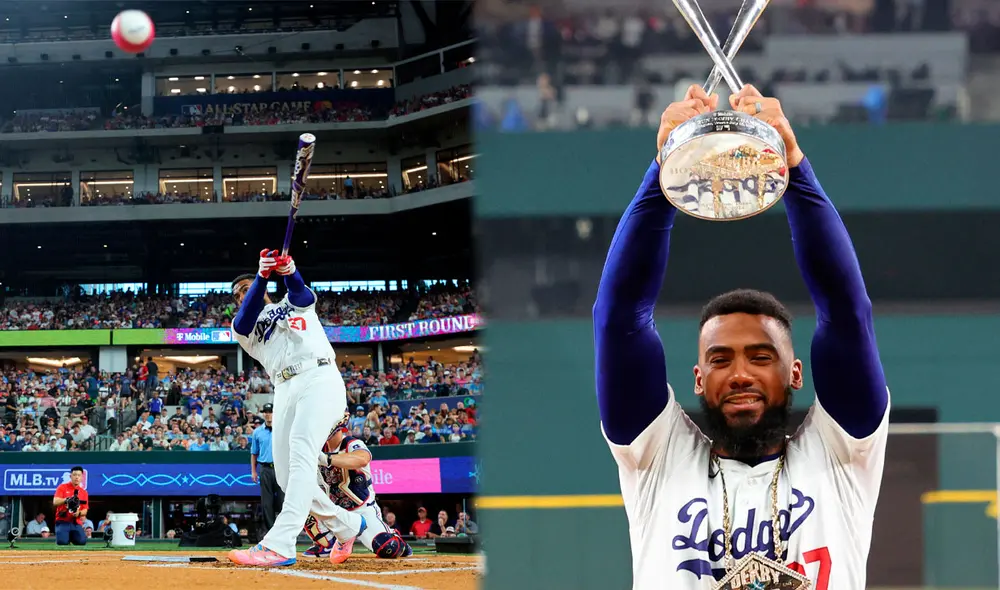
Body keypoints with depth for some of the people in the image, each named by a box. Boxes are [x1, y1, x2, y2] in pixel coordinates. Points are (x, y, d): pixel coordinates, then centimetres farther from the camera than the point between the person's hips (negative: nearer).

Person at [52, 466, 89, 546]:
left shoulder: (84, 492, 13)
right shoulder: (62, 487, 3)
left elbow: (85, 510, 10)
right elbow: (55, 502, -11)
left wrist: (79, 513, -13)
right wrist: (66, 500, -29)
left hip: (76, 523, 3)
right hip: (63, 522, -3)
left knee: (82, 541, -22)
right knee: (62, 541, -26)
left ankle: (71, 537, 14)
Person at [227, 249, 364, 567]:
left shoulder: (294, 303, 21)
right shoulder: (244, 328, 24)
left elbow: (300, 290, -5)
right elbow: (244, 319, -1)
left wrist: (287, 270, -30)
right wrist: (263, 274, -18)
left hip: (319, 378, -5)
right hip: (285, 391, 5)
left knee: (300, 457, -24)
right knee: (286, 477, -3)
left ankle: (279, 544, -40)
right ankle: (348, 524, 19)